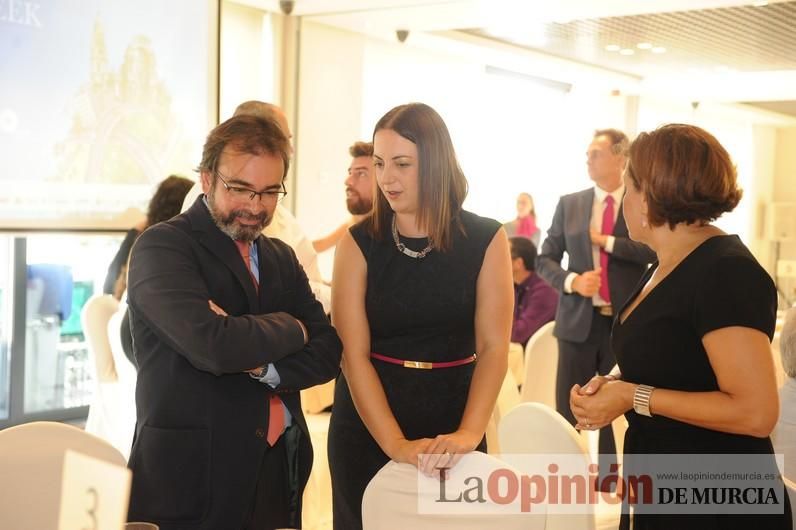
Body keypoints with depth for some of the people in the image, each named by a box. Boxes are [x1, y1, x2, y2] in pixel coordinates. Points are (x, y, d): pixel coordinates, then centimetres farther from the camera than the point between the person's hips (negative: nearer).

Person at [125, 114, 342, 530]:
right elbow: (213, 345, -25)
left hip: (281, 471, 6)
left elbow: (327, 354, 2)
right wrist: (289, 329, -8)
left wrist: (258, 364, -16)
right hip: (192, 478, -6)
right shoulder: (162, 246, -10)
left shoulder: (281, 257, 10)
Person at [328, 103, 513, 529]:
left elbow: (493, 347, -9)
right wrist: (395, 443, -22)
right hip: (367, 424, 0)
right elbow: (353, 354, -12)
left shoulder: (485, 240, -5)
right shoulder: (358, 243, -6)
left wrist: (468, 433, -23)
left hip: (453, 414, 0)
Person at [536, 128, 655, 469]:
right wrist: (572, 281, -11)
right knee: (567, 411, 6)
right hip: (579, 320, 2)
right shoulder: (569, 204, 7)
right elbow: (544, 259, 7)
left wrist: (607, 241, -14)